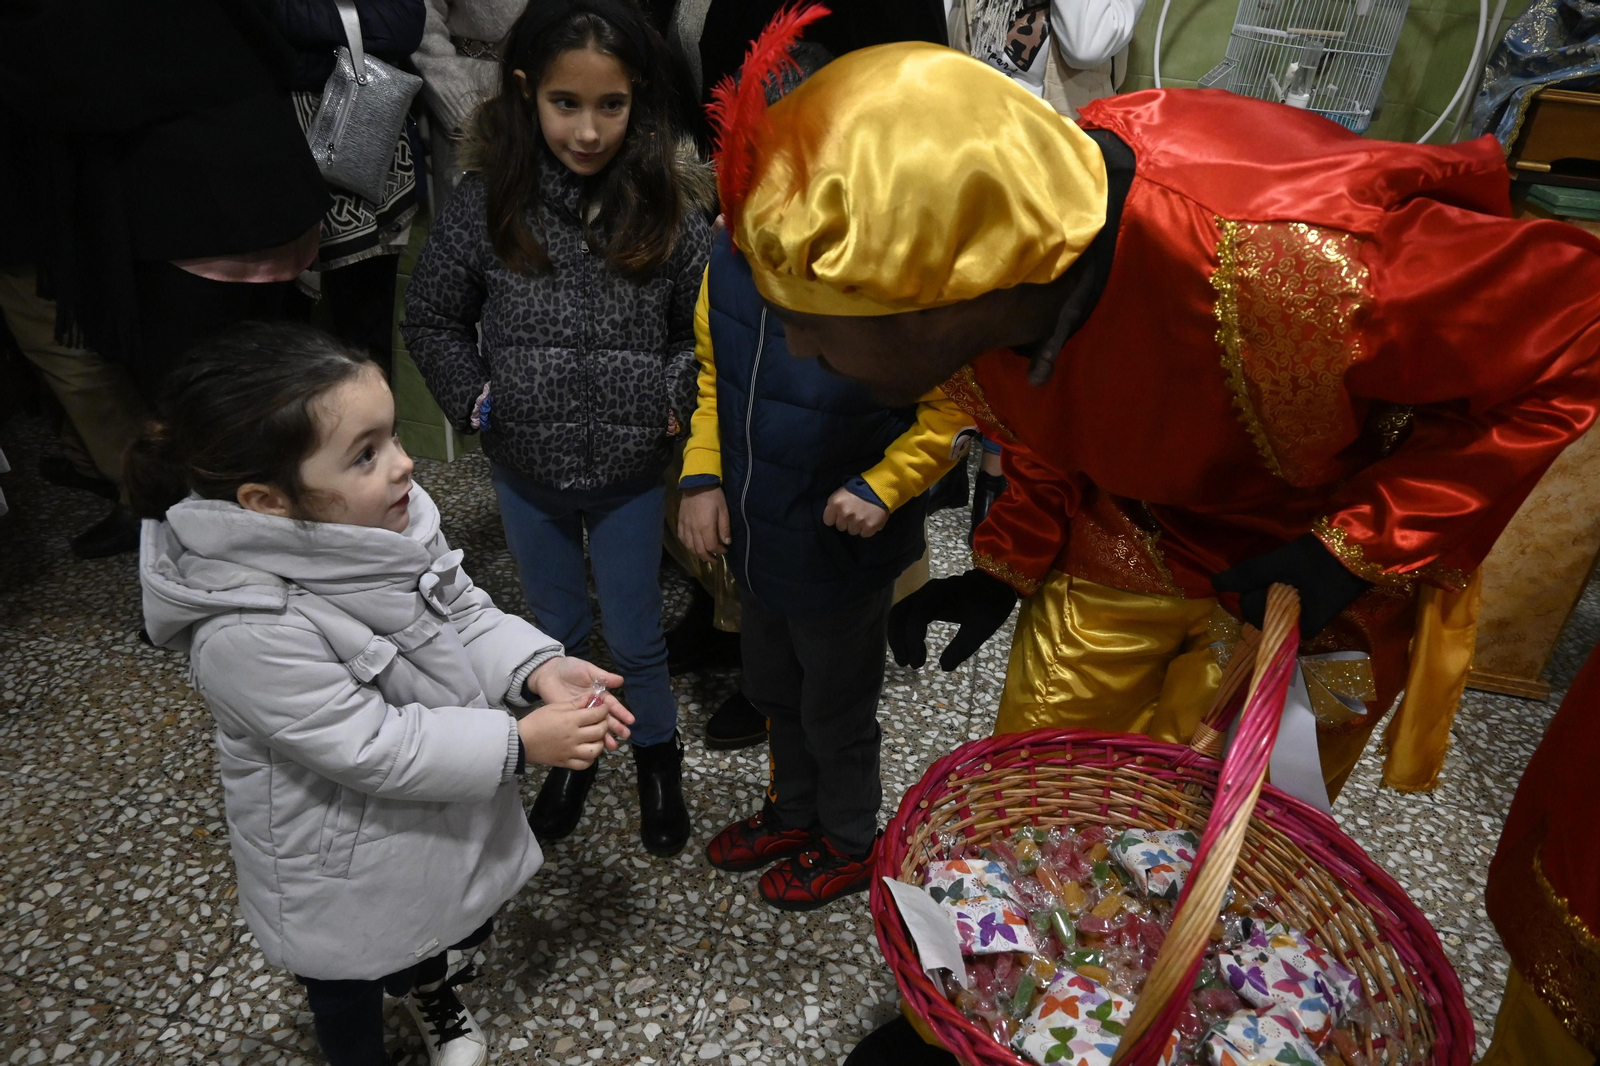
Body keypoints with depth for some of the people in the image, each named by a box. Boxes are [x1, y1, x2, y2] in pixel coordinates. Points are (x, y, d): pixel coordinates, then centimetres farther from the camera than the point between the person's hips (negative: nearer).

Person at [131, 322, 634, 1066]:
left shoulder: (389, 518, -18)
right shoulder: (250, 634, -37)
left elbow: (466, 614, -6)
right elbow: (374, 748, -32)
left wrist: (537, 669, -22)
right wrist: (519, 743, -29)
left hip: (439, 812, 7)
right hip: (344, 861, -6)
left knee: (449, 919, 34)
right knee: (350, 977, 25)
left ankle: (428, 989, 68)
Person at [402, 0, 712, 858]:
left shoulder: (668, 215, -12)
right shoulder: (483, 207, -10)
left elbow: (708, 329, -1)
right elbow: (431, 320, 3)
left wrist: (674, 402, -14)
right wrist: (474, 400, -7)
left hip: (629, 473, -1)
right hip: (525, 472, 2)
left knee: (636, 635, 15)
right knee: (557, 628, 21)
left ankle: (658, 755, 42)